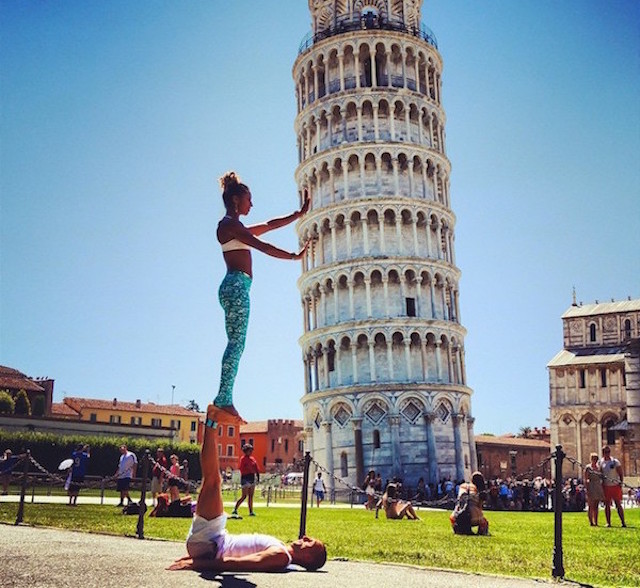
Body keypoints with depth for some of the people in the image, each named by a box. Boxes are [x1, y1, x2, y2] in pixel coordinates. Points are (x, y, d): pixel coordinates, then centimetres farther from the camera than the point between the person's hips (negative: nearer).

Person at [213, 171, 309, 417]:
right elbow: (262, 247, -10)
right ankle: (225, 399, -14)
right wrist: (294, 256, -7)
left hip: (234, 287, 10)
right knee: (237, 344, -13)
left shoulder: (235, 227, 26)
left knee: (235, 345, 4)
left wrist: (299, 214, 27)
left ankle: (223, 399, 1)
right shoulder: (229, 224, -4)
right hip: (237, 285, -10)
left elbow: (269, 225, 28)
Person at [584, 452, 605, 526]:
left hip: (598, 489, 6)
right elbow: (586, 479, -6)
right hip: (591, 488, -5)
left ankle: (596, 522, 8)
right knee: (591, 506, -6)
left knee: (596, 506, 6)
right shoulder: (588, 467, -1)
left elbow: (601, 478, 19)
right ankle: (591, 522, -4)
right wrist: (587, 489, -15)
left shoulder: (599, 467, 15)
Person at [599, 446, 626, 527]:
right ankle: (608, 523, 8)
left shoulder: (615, 462, 0)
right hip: (606, 487, 2)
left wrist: (621, 483, -8)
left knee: (618, 504, -1)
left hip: (615, 486, -2)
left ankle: (623, 522, 2)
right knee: (607, 505, 3)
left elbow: (620, 474, 2)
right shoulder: (600, 462, 6)